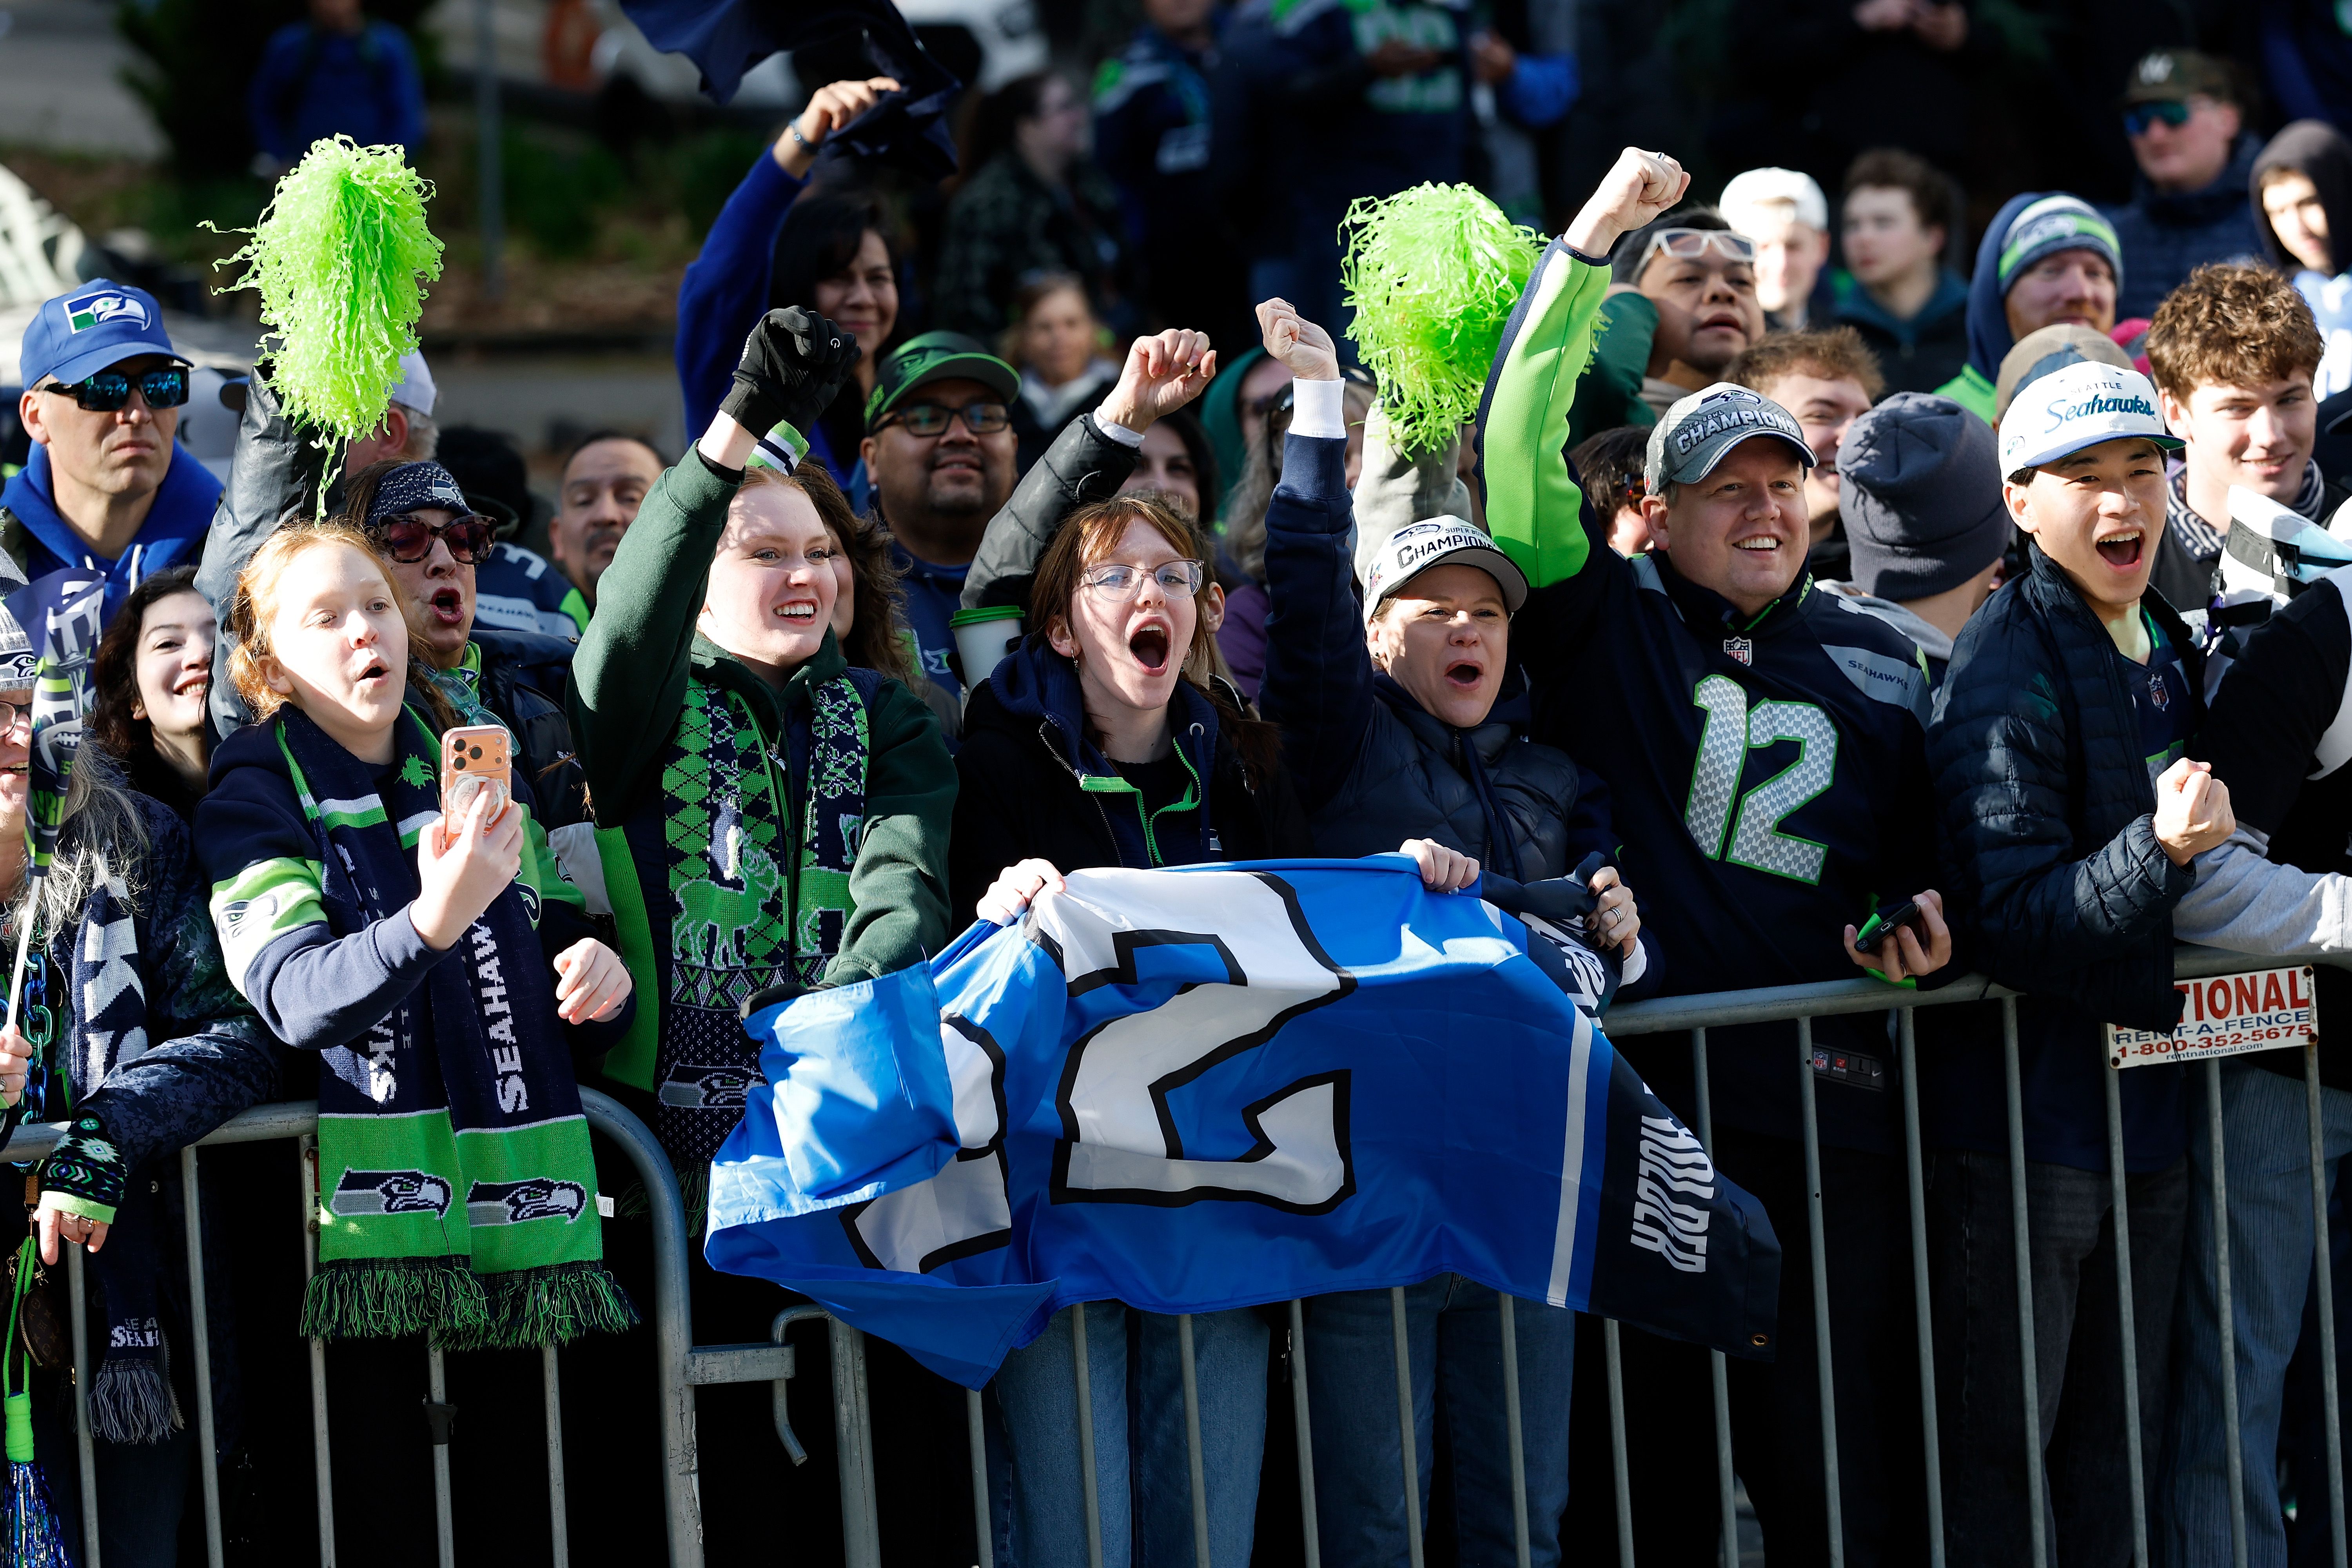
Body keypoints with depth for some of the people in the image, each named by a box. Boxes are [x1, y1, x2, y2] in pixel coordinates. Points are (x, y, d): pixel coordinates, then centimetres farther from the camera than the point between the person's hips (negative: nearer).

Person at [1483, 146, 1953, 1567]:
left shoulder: (1878, 662, 17)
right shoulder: (1609, 624, 7)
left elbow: (1923, 847, 27)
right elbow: (1518, 450, -5)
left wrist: (1923, 916, 4)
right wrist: (1589, 247, -9)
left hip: (1829, 1100, 2)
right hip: (1641, 1089, -2)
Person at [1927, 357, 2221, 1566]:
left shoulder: (2172, 656, 11)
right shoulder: (2007, 674, -14)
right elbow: (2011, 928, -21)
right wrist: (2162, 850, -32)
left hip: (2148, 1106, 8)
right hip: (2024, 1115, -8)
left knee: (2117, 1457, 12)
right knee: (1993, 1463, -4)